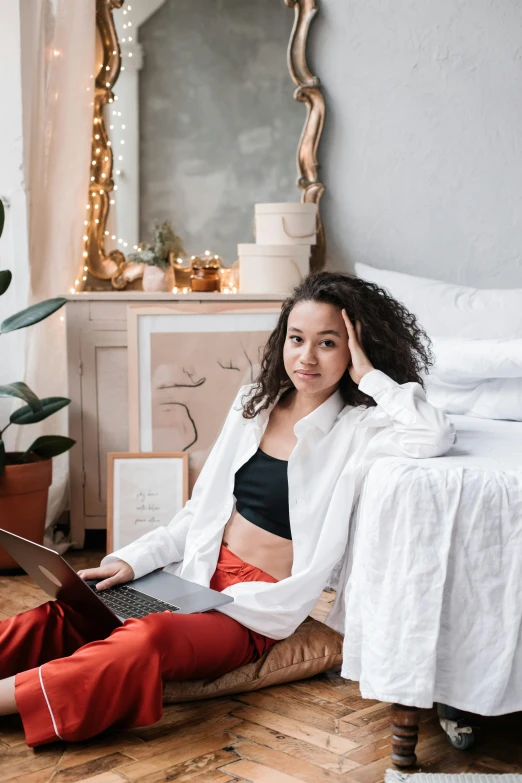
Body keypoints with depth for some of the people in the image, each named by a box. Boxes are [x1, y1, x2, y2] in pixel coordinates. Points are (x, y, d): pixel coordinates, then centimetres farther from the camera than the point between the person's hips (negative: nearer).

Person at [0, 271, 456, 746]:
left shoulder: (360, 429, -7)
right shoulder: (256, 403, 10)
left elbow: (434, 436, -30)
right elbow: (202, 508, 14)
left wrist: (368, 373, -17)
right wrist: (134, 560, 2)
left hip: (259, 606, -6)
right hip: (198, 574, 6)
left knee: (147, 639, -34)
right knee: (64, 615, -17)